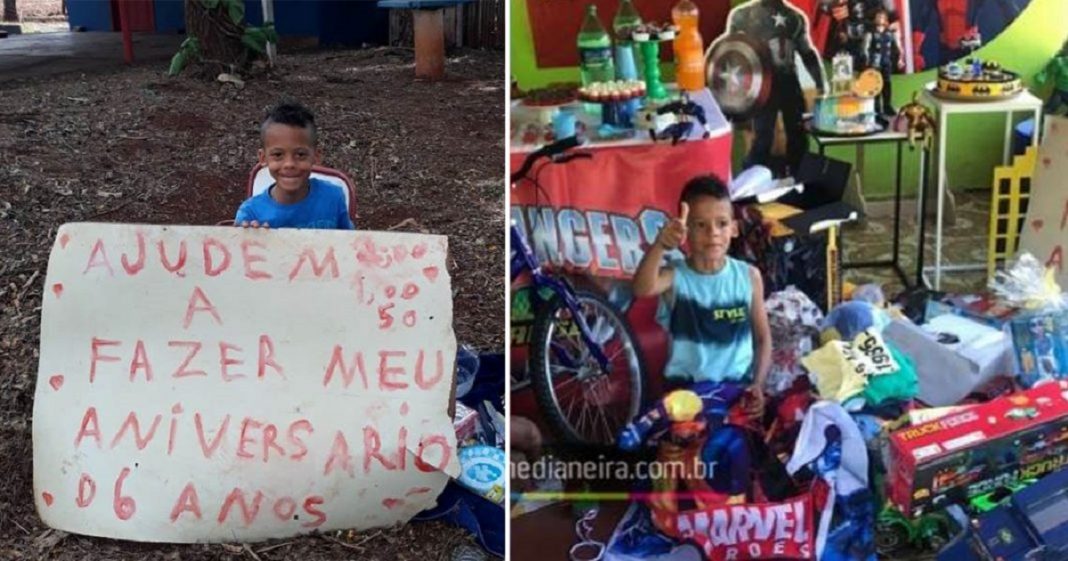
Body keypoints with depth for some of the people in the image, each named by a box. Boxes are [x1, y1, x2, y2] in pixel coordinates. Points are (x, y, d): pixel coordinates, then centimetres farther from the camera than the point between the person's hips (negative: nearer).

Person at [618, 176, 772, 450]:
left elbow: (763, 336, 7)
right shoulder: (675, 277, -8)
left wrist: (758, 384, -8)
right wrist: (659, 246, -51)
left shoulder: (749, 276, 0)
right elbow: (642, 289, -33)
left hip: (736, 386, 2)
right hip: (686, 387, -2)